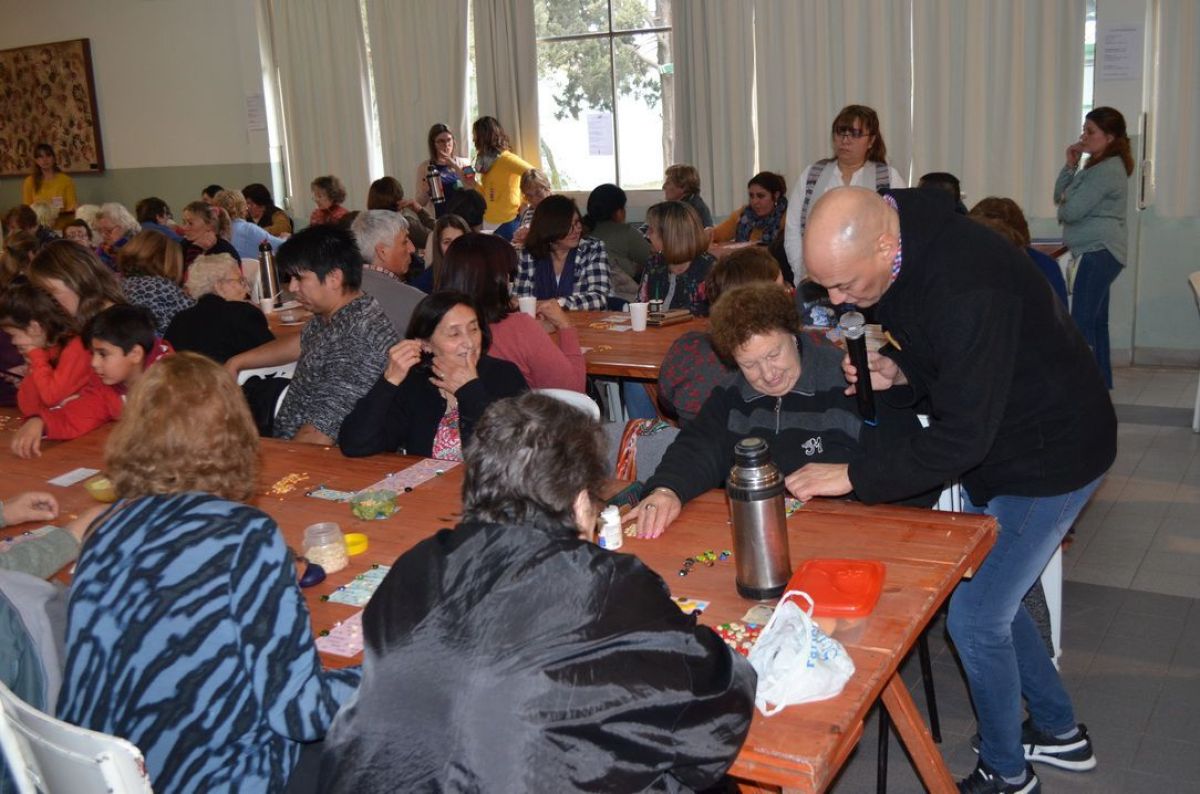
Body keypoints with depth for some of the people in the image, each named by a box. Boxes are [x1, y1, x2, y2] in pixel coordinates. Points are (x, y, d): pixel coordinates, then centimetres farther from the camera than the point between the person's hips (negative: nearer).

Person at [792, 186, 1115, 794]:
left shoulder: (969, 289, -36)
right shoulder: (902, 255, -7)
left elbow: (962, 437, -32)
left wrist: (853, 476, -26)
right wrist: (896, 374, -12)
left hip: (1049, 456, -9)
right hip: (993, 445, 9)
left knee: (974, 618, -1)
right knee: (987, 594, 19)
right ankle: (1059, 732, 41)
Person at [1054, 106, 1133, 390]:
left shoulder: (1108, 170, -14)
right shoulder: (1097, 166, 19)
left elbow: (1070, 211, -18)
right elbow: (1059, 196, 17)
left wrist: (1063, 208, 5)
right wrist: (1070, 165, 5)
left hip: (1098, 252, -11)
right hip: (1099, 252, 11)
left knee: (1081, 323, -14)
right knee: (1096, 321, 14)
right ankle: (1102, 384, 21)